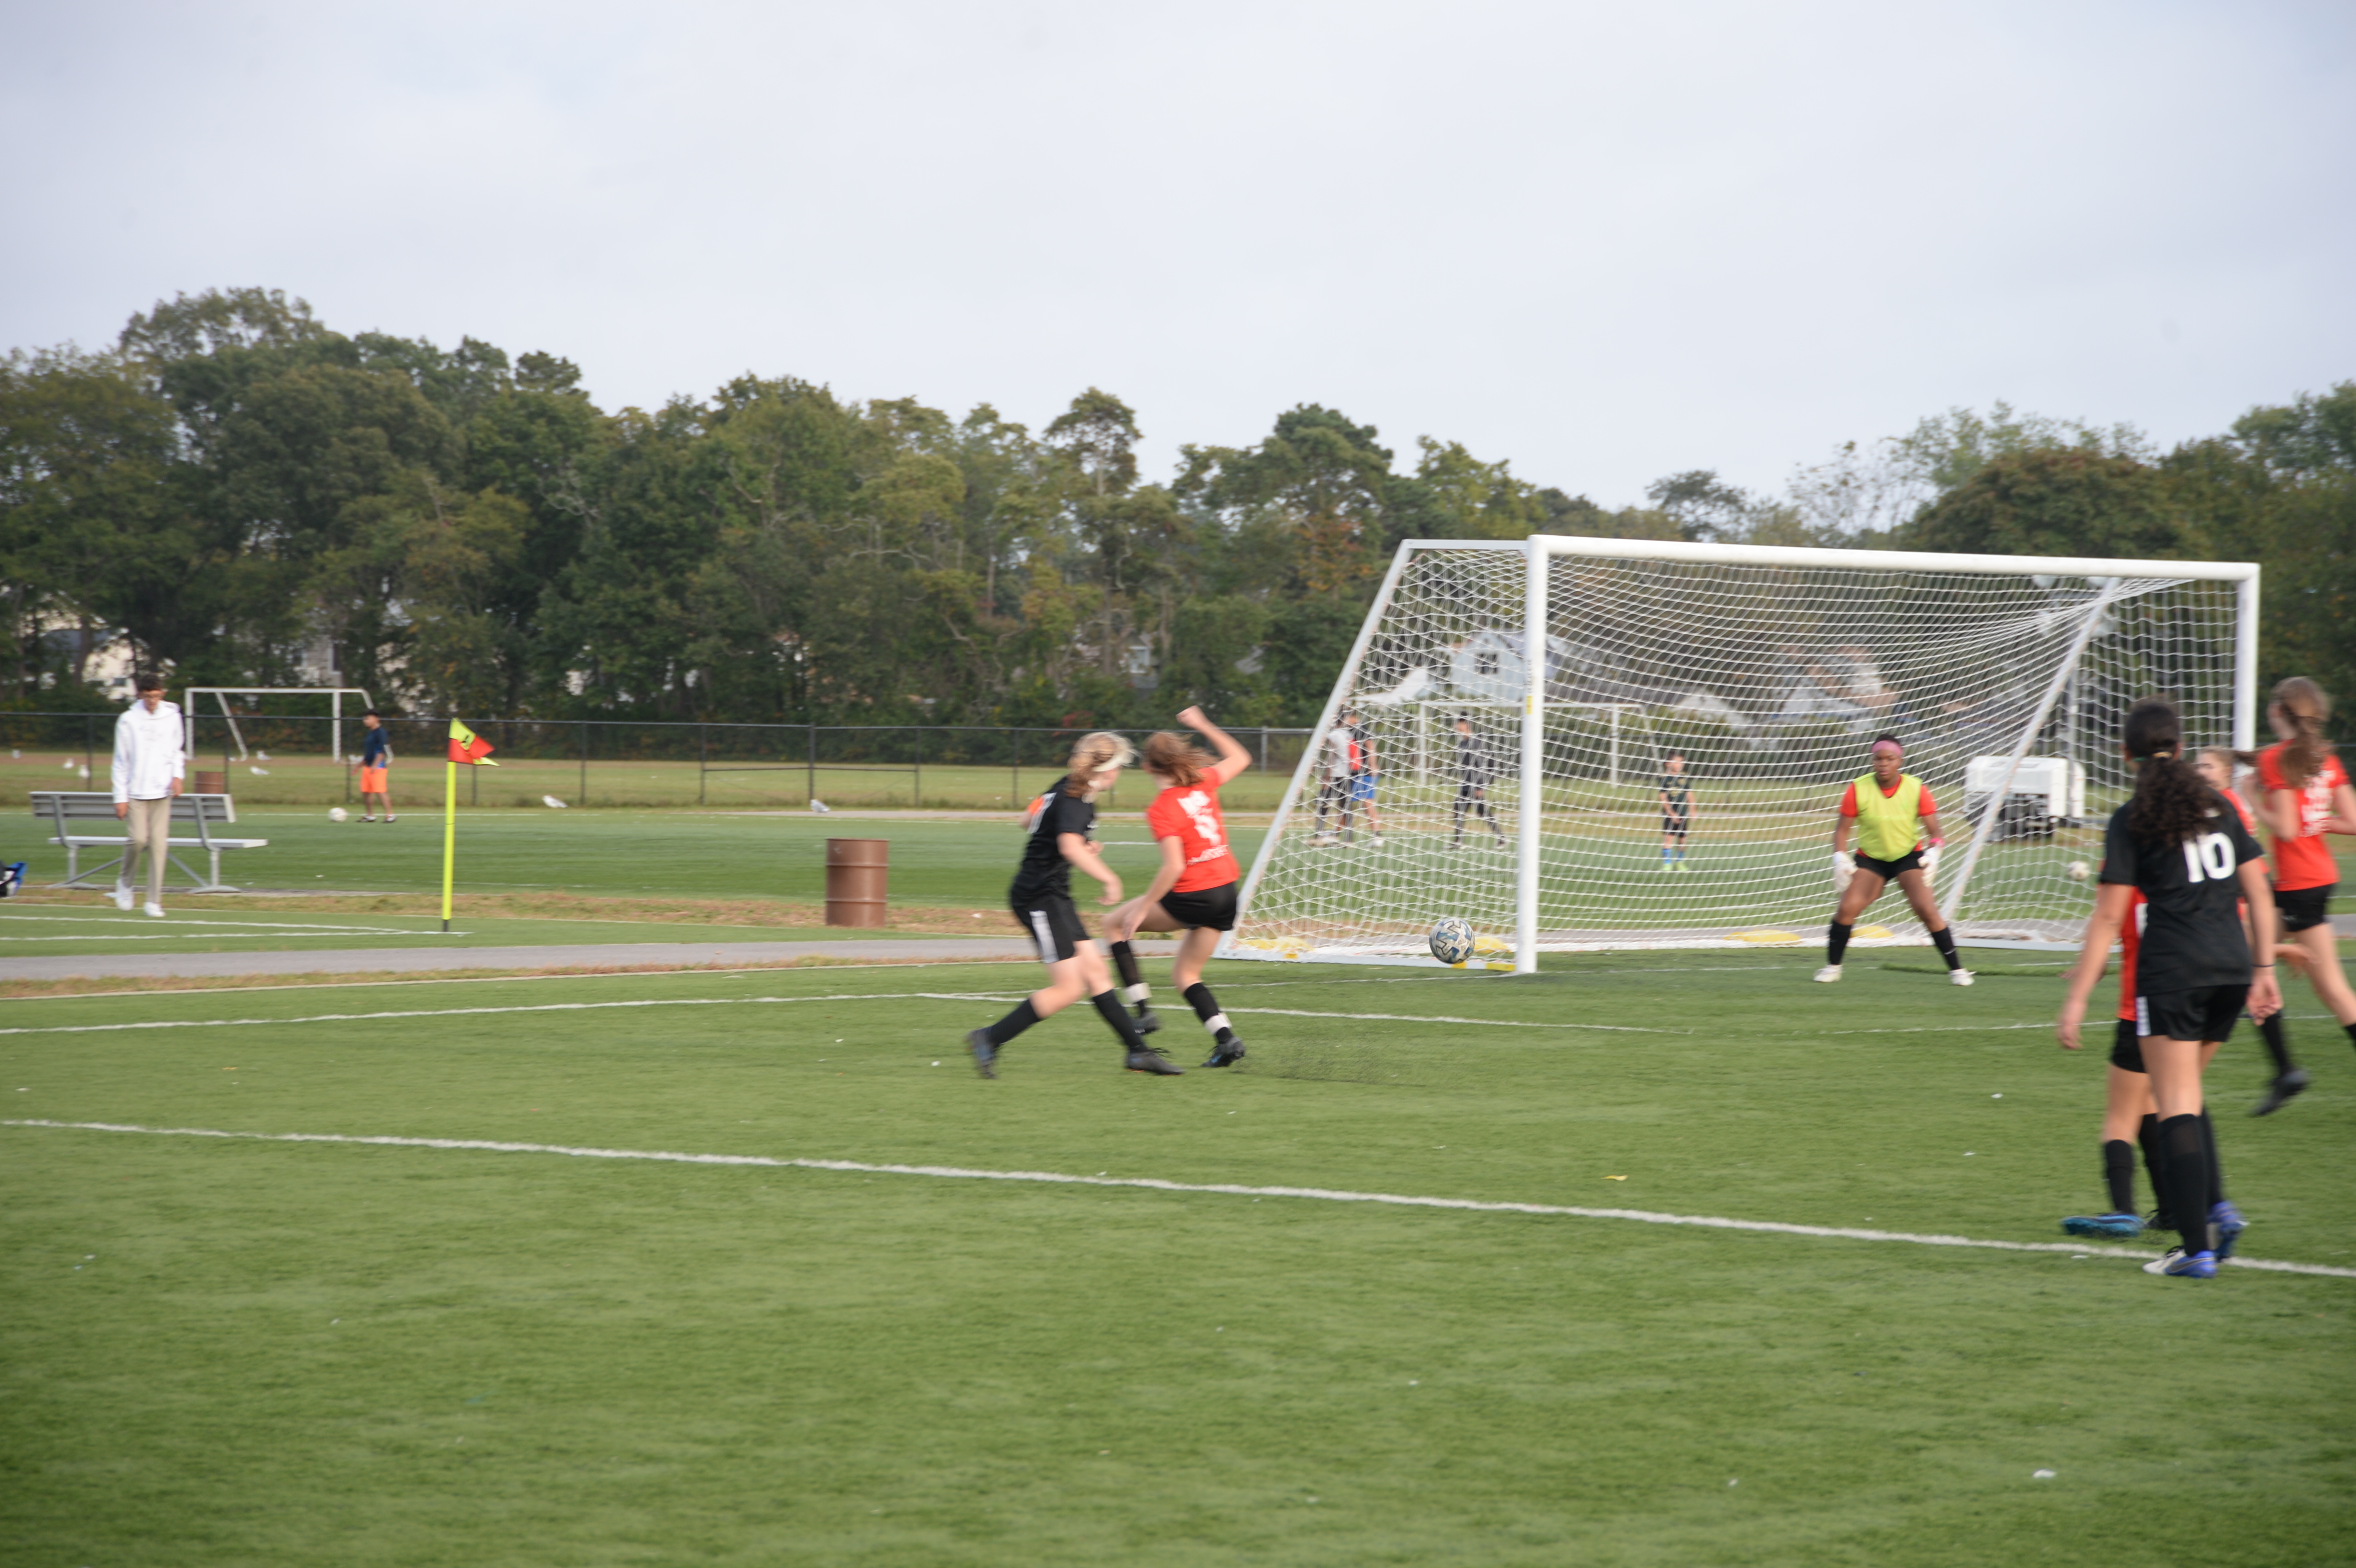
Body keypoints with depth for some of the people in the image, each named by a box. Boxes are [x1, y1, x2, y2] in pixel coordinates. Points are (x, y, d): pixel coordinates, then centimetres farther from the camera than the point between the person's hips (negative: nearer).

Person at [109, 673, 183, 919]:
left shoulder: (172, 717, 6)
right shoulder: (128, 721, -1)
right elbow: (121, 761, 1)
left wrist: (178, 775, -2)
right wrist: (120, 797, -4)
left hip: (162, 792, 2)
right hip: (135, 792, -2)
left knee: (159, 845, -5)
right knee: (137, 839, -12)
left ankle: (154, 901, -1)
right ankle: (126, 882, 16)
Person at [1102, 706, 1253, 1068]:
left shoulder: (1161, 810, -16)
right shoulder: (1204, 782, 2)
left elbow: (1174, 867, -22)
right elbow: (1240, 759, 22)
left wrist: (1142, 908, -15)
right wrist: (1204, 726, 30)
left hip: (1193, 897, -7)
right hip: (1227, 892, 7)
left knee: (1114, 923, 13)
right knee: (1185, 974, 19)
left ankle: (1143, 1010, 7)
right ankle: (1226, 1038, 0)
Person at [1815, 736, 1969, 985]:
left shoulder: (1917, 789, -15)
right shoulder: (1858, 789, -15)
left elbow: (1933, 831, -8)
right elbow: (1842, 827, -6)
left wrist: (1932, 855, -26)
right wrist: (1840, 859, -18)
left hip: (1909, 855, -1)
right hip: (1870, 858, 1)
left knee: (1927, 910, -16)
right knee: (1848, 907, -15)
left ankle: (1956, 969, -4)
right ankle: (1832, 966, 4)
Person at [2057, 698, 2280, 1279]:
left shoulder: (2131, 822, -2)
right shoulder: (2218, 808, 12)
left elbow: (2109, 917, -6)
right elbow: (2259, 894, 11)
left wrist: (2077, 999, -4)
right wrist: (2265, 969, 18)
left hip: (2171, 973, -5)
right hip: (2232, 970, 5)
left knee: (2177, 1105, -3)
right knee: (2184, 1095, 21)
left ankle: (2196, 1248, -7)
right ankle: (2213, 1210, 7)